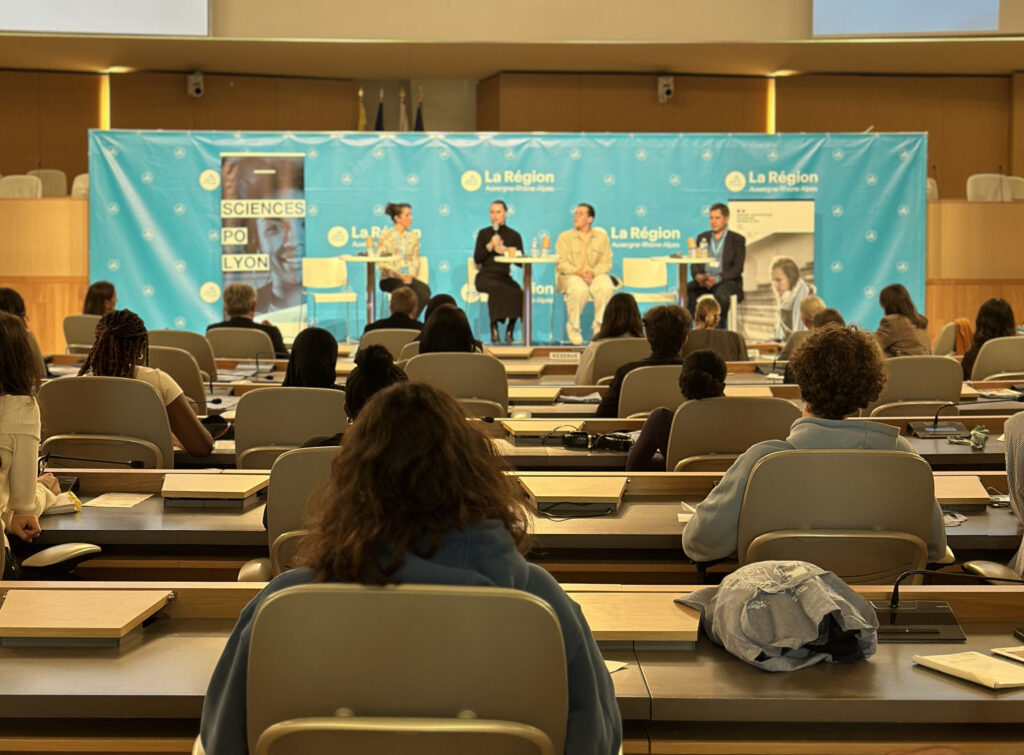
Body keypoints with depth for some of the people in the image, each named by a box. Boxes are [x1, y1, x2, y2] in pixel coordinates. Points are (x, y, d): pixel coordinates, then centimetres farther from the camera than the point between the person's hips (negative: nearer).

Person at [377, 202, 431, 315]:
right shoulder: (386, 236, -1)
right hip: (389, 278, -4)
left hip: (408, 277, 4)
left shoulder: (413, 236, 13)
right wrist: (399, 275, -16)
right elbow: (381, 262, -6)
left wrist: (411, 274, -9)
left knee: (425, 290, -28)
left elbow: (415, 260, 11)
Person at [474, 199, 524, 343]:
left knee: (517, 291, -33)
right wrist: (489, 246, -11)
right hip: (485, 276, -2)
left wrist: (508, 252, -8)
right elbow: (477, 259, 2)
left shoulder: (514, 235, 14)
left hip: (504, 276, 2)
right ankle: (494, 328, -34)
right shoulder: (484, 233, 12)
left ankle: (510, 330, -21)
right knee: (496, 287, -38)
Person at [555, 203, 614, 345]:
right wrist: (579, 272, -19)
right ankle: (573, 328, -19)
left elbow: (606, 263, 4)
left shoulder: (602, 237, 12)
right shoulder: (565, 237, 7)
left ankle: (599, 327, -18)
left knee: (607, 287, -33)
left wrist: (593, 272, -17)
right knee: (579, 289, -38)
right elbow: (561, 263, -2)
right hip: (570, 276, -2)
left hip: (596, 276, 2)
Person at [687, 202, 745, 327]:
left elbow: (737, 268, -5)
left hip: (728, 281, -4)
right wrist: (698, 276, -13)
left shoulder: (737, 239, 6)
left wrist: (717, 278, -20)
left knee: (721, 294, -38)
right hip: (704, 281, 4)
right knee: (686, 290, -28)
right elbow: (694, 263, 12)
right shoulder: (702, 237, 19)